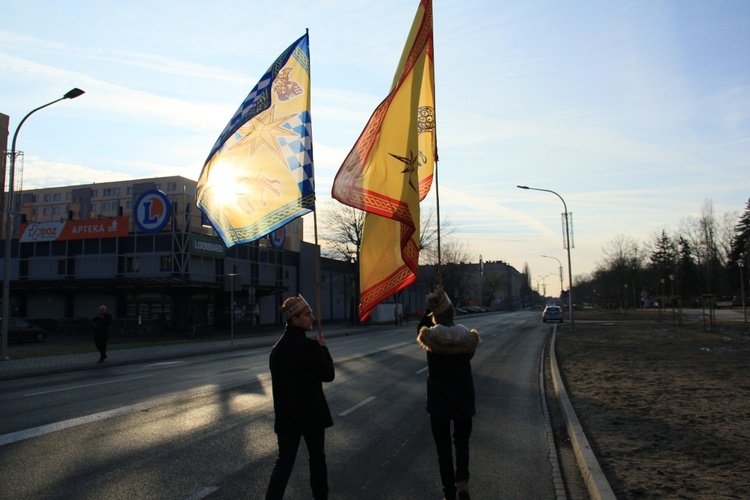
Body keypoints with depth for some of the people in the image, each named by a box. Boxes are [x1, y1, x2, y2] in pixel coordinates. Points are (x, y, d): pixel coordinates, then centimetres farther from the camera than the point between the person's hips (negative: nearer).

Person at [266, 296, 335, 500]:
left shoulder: (277, 348, 2)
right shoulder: (310, 347, -19)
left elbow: (280, 379, 9)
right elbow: (329, 374, -9)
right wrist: (323, 348, 1)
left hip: (286, 414, 5)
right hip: (311, 413, -5)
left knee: (284, 462, 9)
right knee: (317, 458, 16)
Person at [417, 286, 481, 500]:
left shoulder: (429, 337, -11)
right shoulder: (468, 337, -8)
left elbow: (420, 327, 12)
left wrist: (431, 306, 5)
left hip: (437, 400, -1)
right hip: (463, 398, 1)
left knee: (443, 445, 11)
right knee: (462, 441, 20)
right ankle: (462, 480, 4)